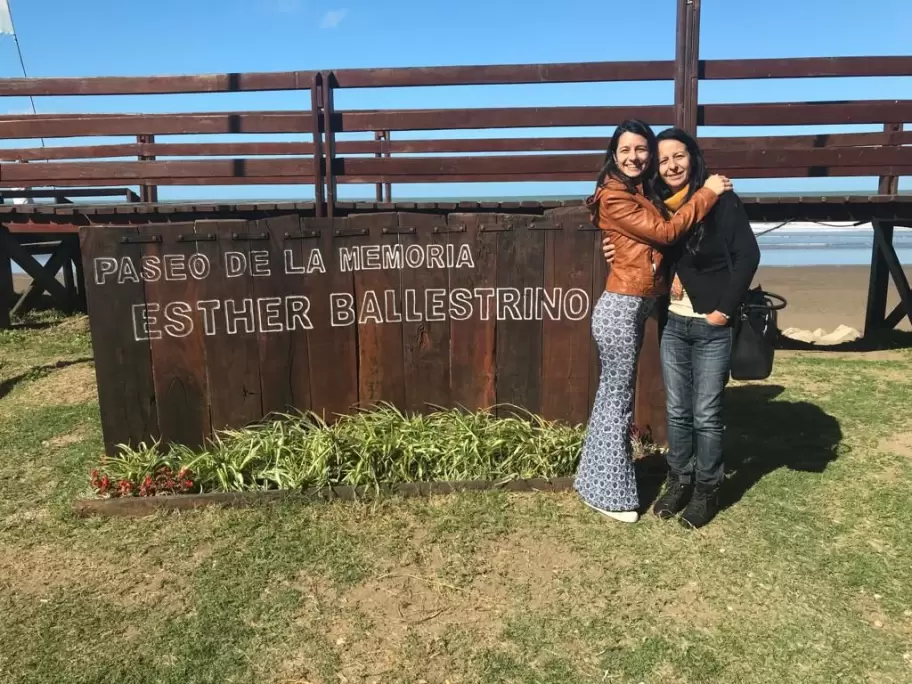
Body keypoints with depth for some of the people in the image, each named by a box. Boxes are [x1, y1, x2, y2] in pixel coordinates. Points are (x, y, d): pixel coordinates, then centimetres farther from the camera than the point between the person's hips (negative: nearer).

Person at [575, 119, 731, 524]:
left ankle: (597, 481, 29)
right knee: (619, 400, -1)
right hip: (621, 309, -9)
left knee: (612, 395, 15)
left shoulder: (643, 194, 16)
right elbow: (665, 232, -14)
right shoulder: (613, 196, -11)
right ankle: (610, 494, 13)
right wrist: (707, 193, -7)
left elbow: (656, 243, 13)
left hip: (634, 308, 9)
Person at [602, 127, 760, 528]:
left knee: (706, 413, 5)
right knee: (677, 411, 13)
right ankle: (679, 480, 29)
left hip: (711, 326, -4)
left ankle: (707, 490, 22)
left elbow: (747, 256, -11)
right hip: (671, 323, 4)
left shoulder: (721, 201, -8)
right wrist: (617, 254, -8)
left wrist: (725, 308, -14)